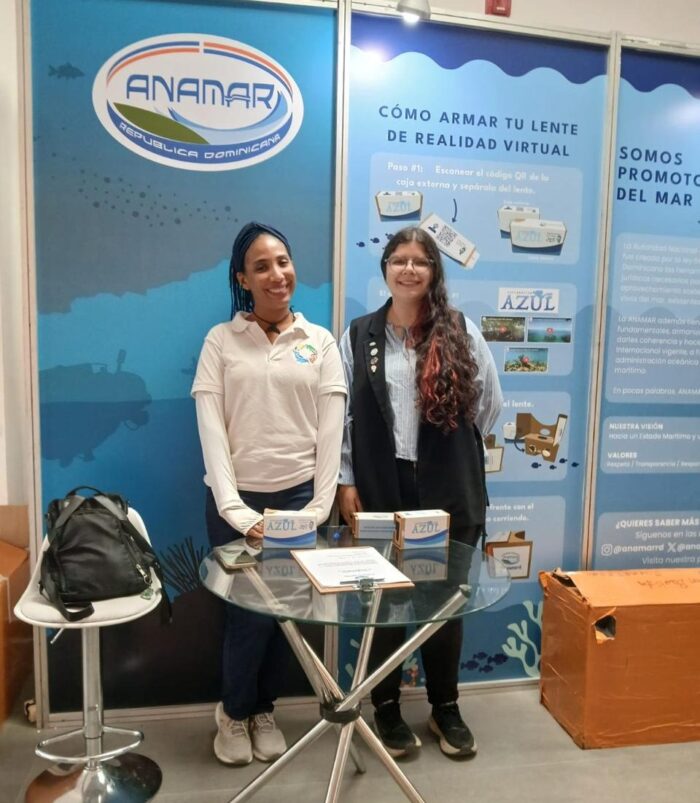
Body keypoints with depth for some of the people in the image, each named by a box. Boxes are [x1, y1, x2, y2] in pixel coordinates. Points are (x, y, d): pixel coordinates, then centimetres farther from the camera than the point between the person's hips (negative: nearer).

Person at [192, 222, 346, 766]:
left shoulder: (320, 342, 5)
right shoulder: (221, 341, 1)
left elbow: (331, 429, 0)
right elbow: (211, 429, -6)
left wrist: (320, 506, -8)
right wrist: (233, 508, -15)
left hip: (298, 496, 2)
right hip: (237, 499, -1)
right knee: (250, 610, 3)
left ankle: (264, 710, 34)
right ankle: (234, 712, 31)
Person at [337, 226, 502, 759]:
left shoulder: (461, 331, 2)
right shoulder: (359, 336, 3)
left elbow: (489, 404, 7)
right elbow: (342, 415, 1)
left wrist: (451, 448, 9)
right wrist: (346, 481, -3)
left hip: (450, 491, 1)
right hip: (381, 490, 0)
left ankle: (446, 709, 32)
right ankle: (387, 708, 29)